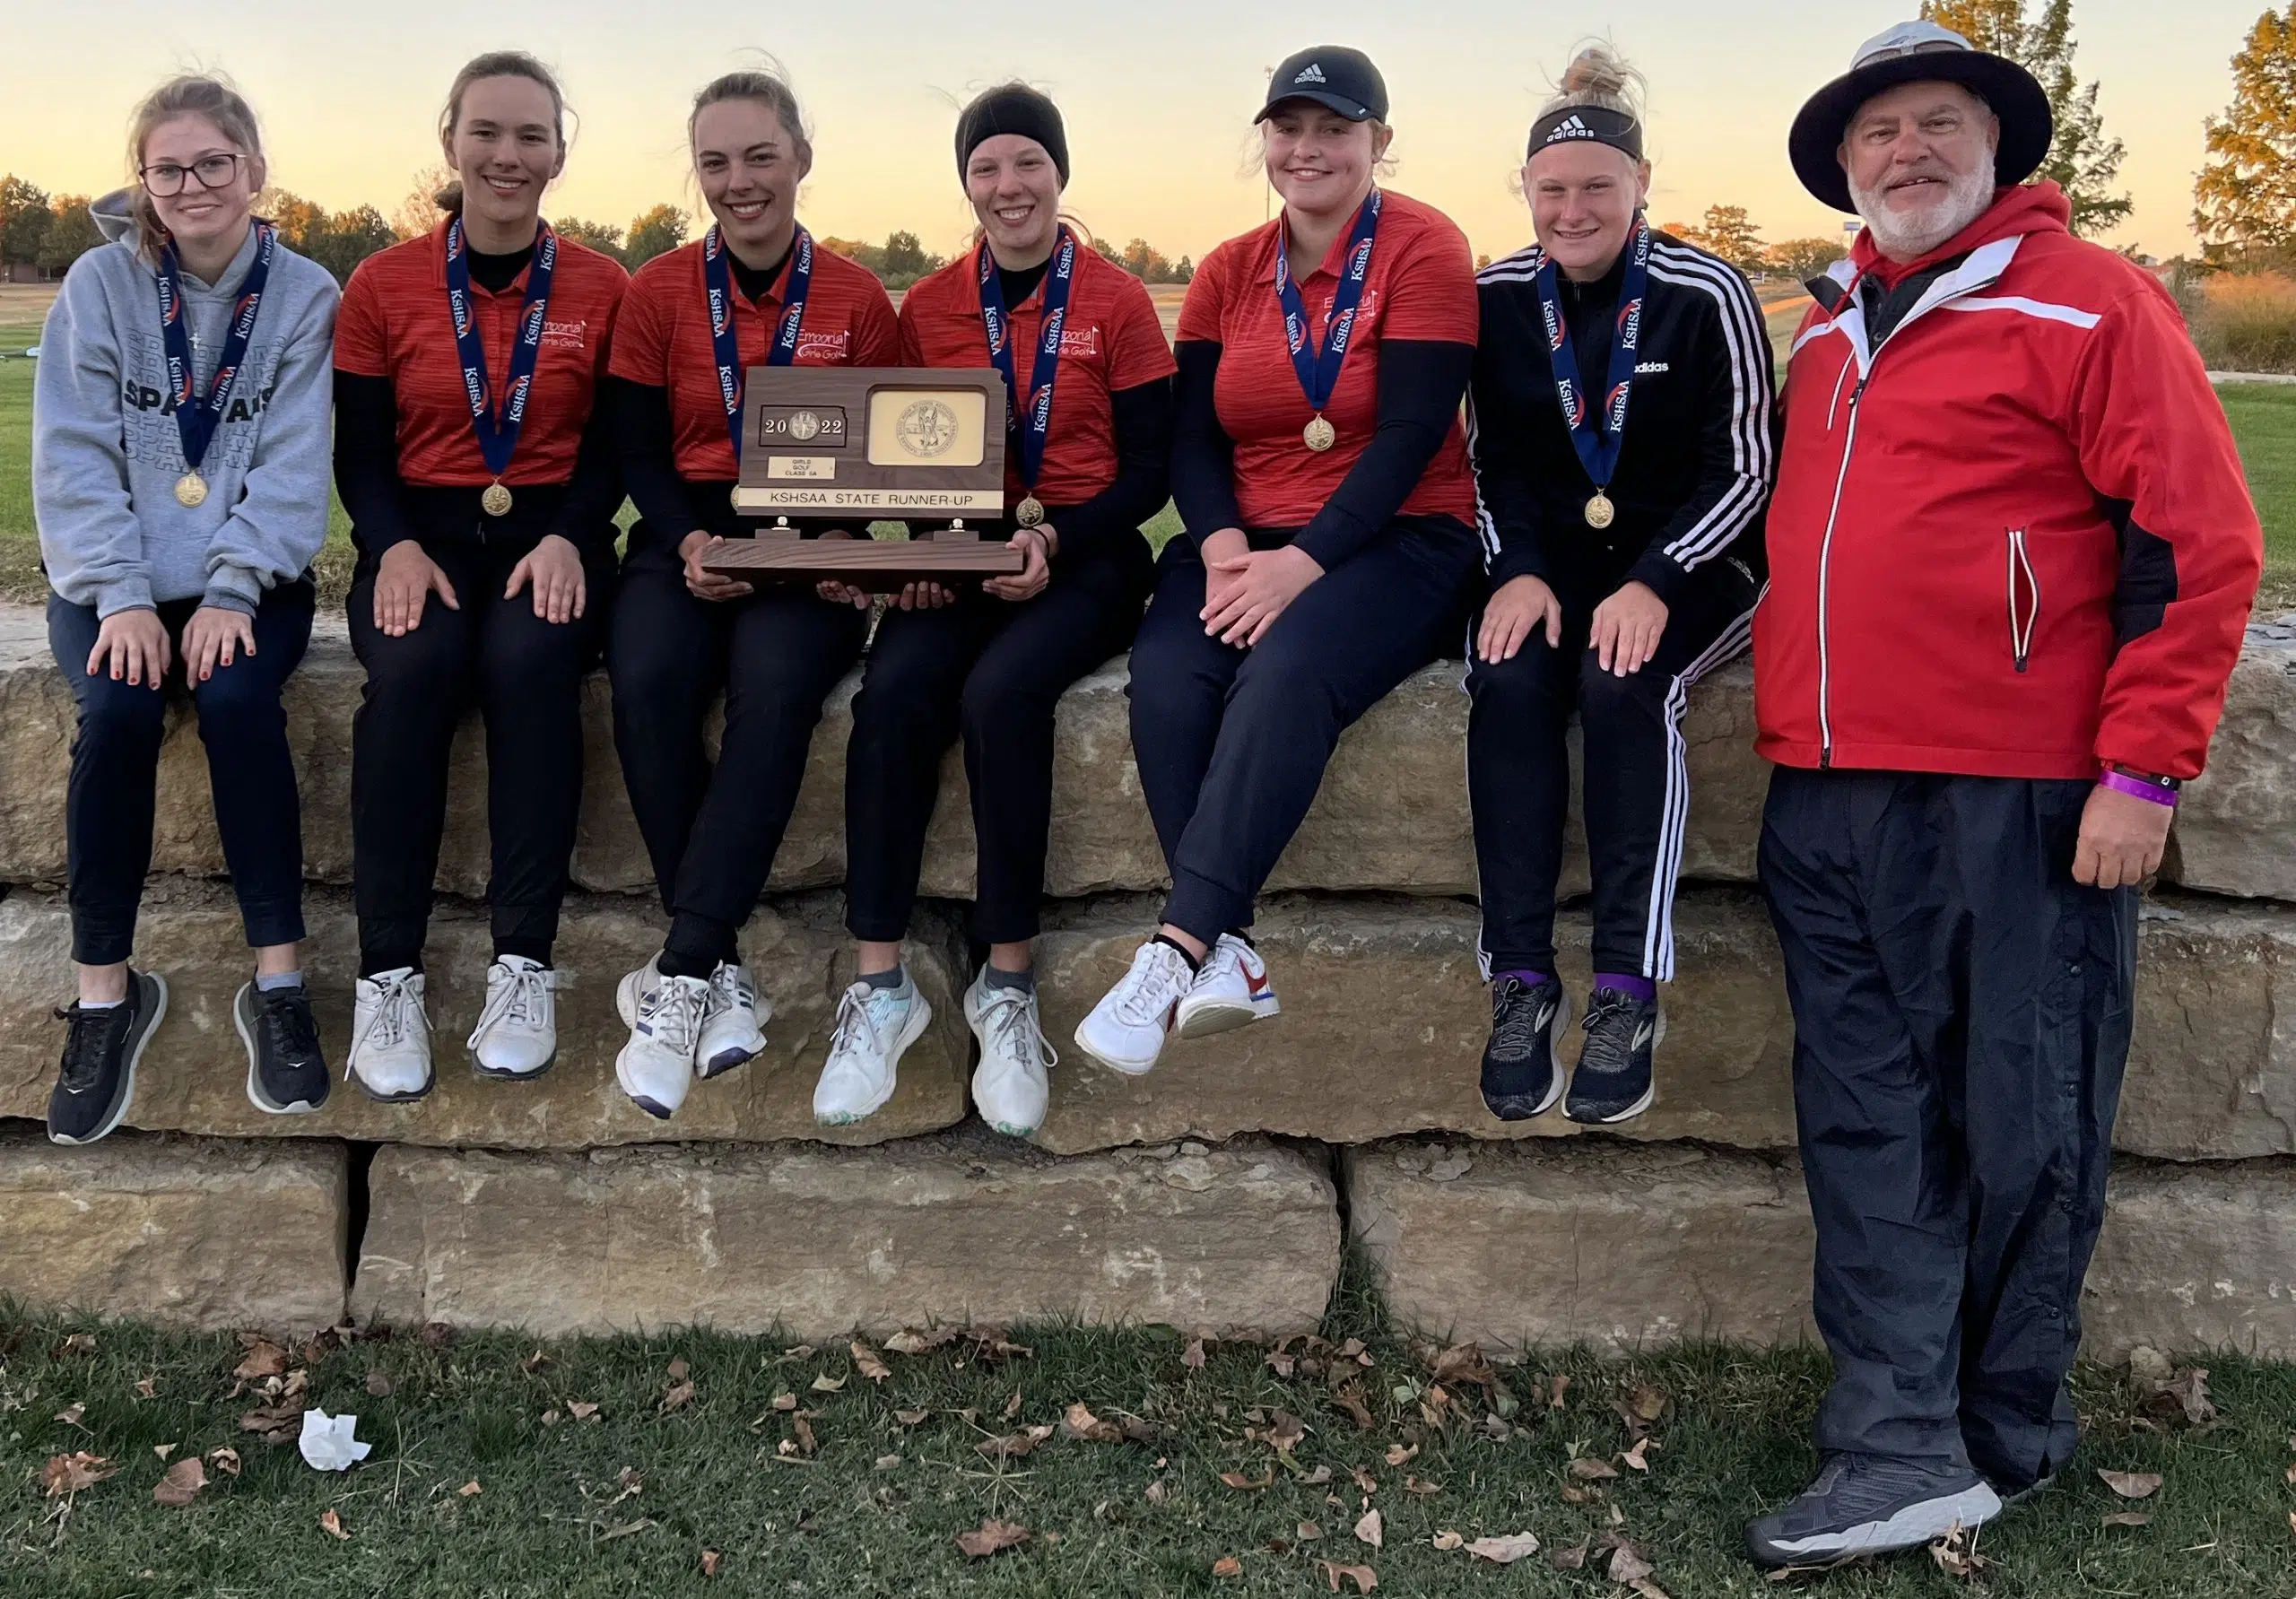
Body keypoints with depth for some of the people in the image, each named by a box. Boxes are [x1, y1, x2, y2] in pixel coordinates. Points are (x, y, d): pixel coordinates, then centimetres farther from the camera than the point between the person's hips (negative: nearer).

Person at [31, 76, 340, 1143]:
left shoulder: (305, 297, 1)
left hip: (246, 575, 0)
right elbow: (74, 455, -5)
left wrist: (231, 592, -20)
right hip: (113, 576, 1)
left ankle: (278, 983, -22)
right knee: (117, 708, -28)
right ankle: (106, 992, -18)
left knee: (237, 697, -30)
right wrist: (122, 596, -18)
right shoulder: (100, 283, 1)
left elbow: (290, 467, -6)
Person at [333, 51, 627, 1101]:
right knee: (410, 670, -32)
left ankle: (524, 962, -28)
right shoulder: (384, 285, 5)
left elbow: (613, 447, 4)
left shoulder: (602, 288, 3)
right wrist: (396, 547, -15)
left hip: (551, 533, 0)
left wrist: (567, 538, -15)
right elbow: (359, 452, 5)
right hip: (424, 531, 1)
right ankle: (388, 972, -26)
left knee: (528, 660, -34)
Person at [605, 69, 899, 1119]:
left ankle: (680, 980, -31)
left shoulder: (857, 300, 6)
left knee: (775, 685, -35)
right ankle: (721, 976, -24)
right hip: (686, 536, 1)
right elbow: (638, 452, 7)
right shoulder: (659, 292, 8)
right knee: (645, 684, -32)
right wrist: (687, 539, -13)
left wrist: (846, 540, -14)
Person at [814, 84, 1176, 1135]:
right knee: (891, 693, -29)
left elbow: (1148, 471, -1)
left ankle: (1007, 987, -21)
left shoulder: (1117, 302, 2)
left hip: (1084, 557, -2)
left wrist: (1052, 538, -17)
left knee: (1001, 691, -33)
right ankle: (880, 986, -21)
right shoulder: (927, 309, 11)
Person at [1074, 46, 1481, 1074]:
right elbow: (1193, 437, 6)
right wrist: (1223, 547, -15)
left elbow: (1410, 437, -11)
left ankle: (1176, 951, -35)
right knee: (1166, 681, -27)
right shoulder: (1227, 274, 13)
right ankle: (1229, 958, -28)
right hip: (1243, 543, 4)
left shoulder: (1422, 248, -2)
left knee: (1287, 672, -34)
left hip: (1391, 540, -4)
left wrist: (1303, 564, -21)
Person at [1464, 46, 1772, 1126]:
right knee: (1507, 685, -29)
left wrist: (1655, 585, -21)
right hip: (1552, 559, 3)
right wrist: (1518, 572, -11)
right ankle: (1522, 985, -26)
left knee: (1624, 687, -33)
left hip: (1690, 563, -3)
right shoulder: (1499, 298, 3)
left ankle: (1630, 994, -27)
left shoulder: (1705, 295, -8)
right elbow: (1492, 459, 7)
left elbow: (1742, 468, -8)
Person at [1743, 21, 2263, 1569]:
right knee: (1869, 1132, 5)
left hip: (2012, 803, -6)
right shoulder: (1827, 337, 18)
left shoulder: (2087, 301, -2)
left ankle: (2005, 1434, 19)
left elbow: (2199, 541, -7)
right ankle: (1902, 1452, 11)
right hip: (1828, 797, 6)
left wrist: (2143, 767, -12)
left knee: (2020, 1135, 3)